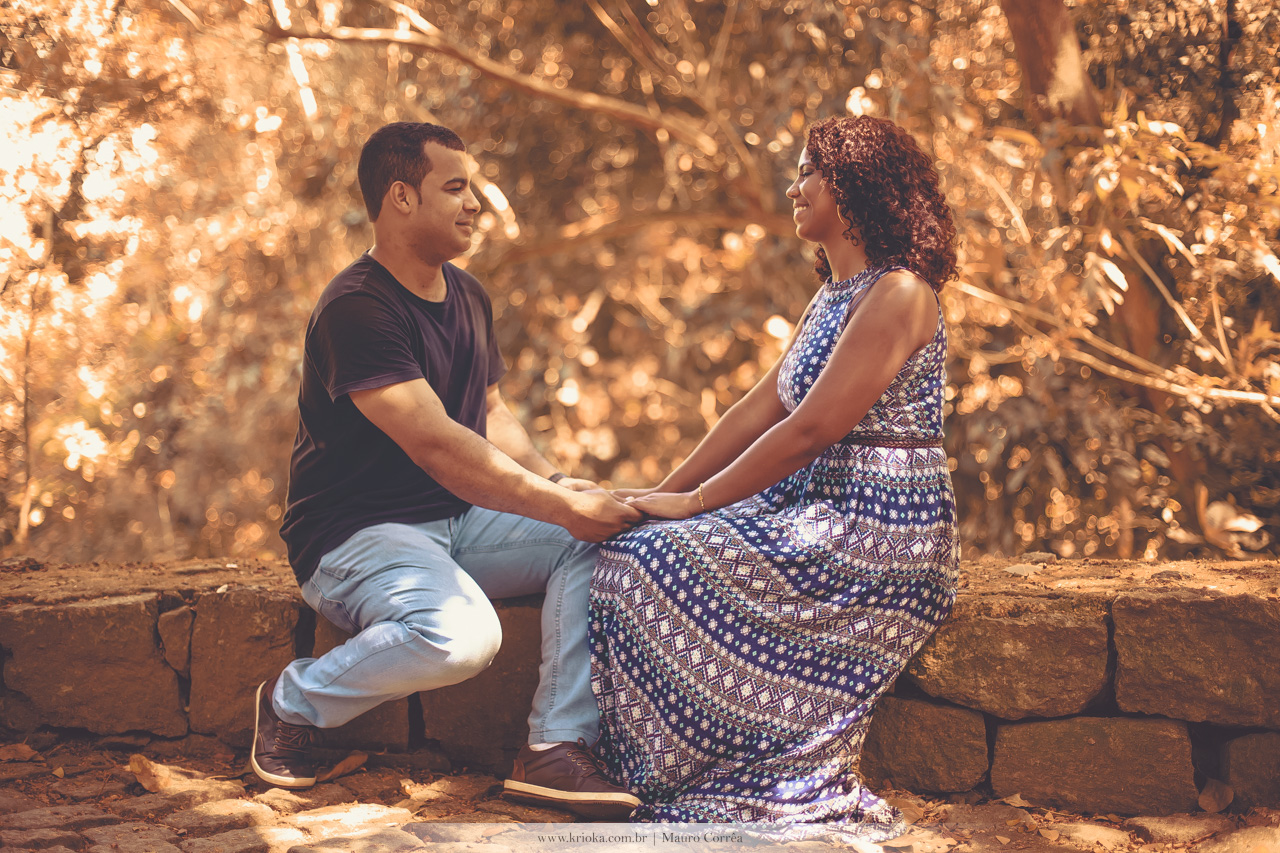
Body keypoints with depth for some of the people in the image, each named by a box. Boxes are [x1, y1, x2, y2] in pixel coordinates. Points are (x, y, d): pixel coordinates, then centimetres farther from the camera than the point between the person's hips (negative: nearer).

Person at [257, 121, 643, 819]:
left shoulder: (468, 298, 11)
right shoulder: (356, 308, -19)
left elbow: (491, 415, 17)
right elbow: (436, 445, -27)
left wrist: (556, 482, -3)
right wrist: (561, 507, -27)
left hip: (456, 521, 9)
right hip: (355, 533, -9)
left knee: (600, 539, -12)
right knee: (461, 634, -35)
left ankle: (556, 747, -13)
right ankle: (293, 701, -7)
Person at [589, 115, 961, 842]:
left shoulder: (898, 293, -15)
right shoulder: (834, 297, 17)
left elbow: (809, 430, -20)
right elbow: (761, 410, 14)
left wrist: (695, 502, -15)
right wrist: (666, 491, 6)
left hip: (877, 530, -10)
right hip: (818, 511, 10)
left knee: (656, 564, -18)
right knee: (645, 549, -3)